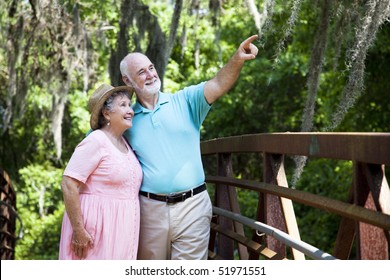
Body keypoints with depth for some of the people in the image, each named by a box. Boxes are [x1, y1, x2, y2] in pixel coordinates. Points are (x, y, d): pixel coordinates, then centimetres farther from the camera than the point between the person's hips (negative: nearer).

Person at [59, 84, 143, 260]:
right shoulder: (96, 141, -12)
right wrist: (78, 230, -21)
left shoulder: (125, 143, 12)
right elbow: (68, 185, -18)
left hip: (121, 228, 8)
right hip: (97, 226, -8)